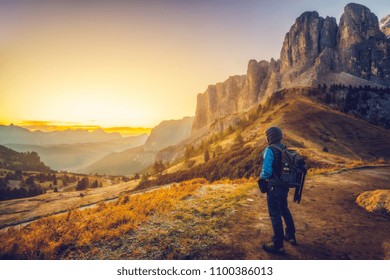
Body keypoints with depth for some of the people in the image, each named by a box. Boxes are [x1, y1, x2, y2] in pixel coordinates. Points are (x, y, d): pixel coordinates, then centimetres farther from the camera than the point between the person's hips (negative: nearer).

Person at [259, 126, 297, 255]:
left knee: (275, 215, 3)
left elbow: (266, 171, -25)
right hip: (284, 186, 8)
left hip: (274, 187, -8)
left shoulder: (270, 150, -19)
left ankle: (278, 245, 12)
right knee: (284, 210, 25)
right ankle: (291, 236, 41)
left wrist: (262, 178, -5)